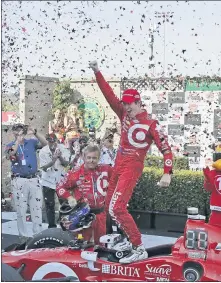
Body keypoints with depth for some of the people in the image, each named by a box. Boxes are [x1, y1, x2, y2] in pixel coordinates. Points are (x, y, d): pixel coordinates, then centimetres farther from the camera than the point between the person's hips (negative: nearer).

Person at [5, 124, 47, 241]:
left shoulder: (31, 142, 6)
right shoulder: (10, 145, 3)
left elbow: (44, 143, -9)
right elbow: (10, 155, -18)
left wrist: (35, 132, -22)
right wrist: (18, 140, -22)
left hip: (34, 179, 2)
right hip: (19, 180, -2)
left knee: (37, 208, 5)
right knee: (21, 210, 3)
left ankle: (38, 234, 13)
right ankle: (23, 235, 9)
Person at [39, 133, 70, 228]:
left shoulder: (62, 149, -9)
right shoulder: (43, 152, -13)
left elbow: (66, 164, -10)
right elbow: (44, 168, -16)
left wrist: (60, 157, -29)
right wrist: (53, 160, -30)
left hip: (61, 179, 1)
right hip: (48, 181, -1)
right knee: (49, 204, 3)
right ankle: (51, 225, 13)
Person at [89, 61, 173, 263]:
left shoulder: (151, 125, -12)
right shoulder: (124, 114, 7)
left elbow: (166, 149, -15)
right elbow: (109, 94, 6)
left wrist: (167, 173, -26)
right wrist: (97, 72, 0)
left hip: (132, 167, -8)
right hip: (119, 165, 8)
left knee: (117, 208, -19)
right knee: (110, 205, 11)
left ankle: (139, 249, -16)